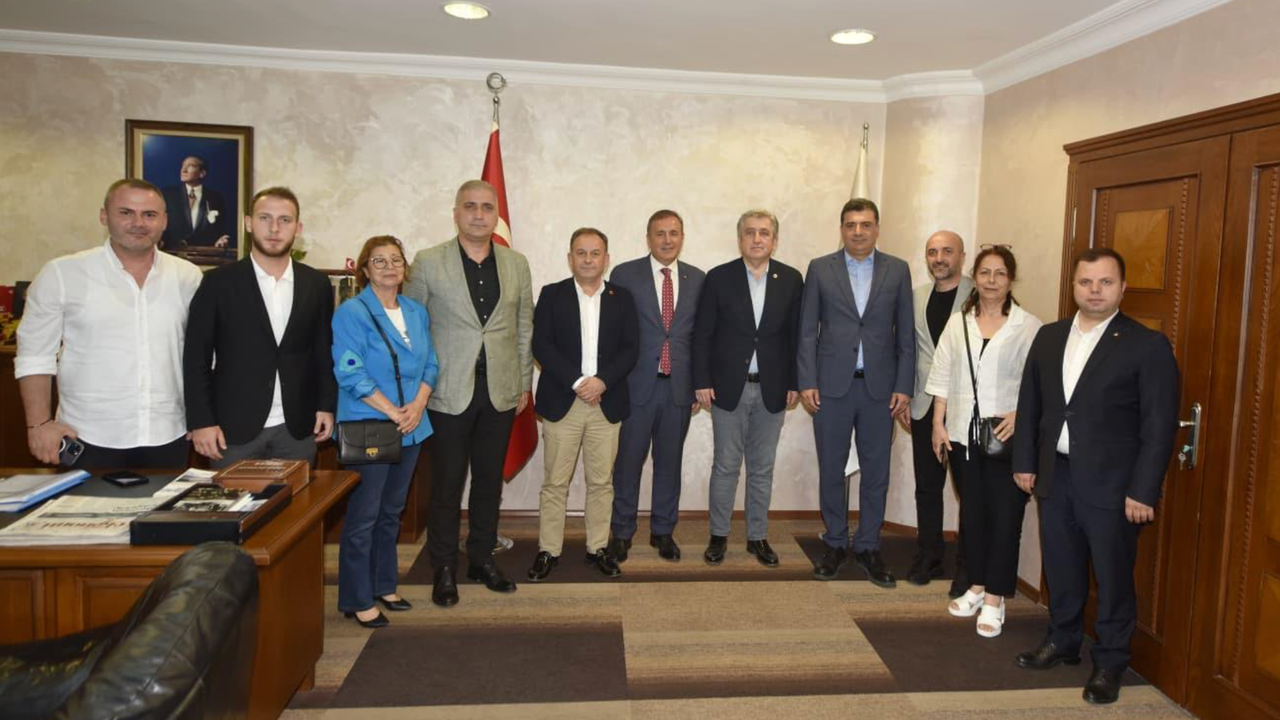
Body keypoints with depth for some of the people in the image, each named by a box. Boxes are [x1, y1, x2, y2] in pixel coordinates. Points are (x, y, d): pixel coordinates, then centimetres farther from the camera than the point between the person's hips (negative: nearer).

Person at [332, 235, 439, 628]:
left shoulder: (417, 313, 10)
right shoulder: (352, 312, -9)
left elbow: (430, 364, 11)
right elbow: (349, 372, -16)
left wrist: (418, 404, -7)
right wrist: (392, 411, -18)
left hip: (411, 428, 6)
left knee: (391, 511, 16)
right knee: (363, 516, 1)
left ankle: (384, 584, 30)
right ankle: (357, 599, 13)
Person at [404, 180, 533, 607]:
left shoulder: (517, 264, 6)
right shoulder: (428, 263, -2)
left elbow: (525, 328, 10)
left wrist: (524, 383, 9)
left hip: (501, 392, 3)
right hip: (449, 392, -2)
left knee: (490, 481, 12)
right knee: (447, 484, 6)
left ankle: (482, 559, 27)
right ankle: (444, 568, 20)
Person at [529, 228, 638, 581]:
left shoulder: (622, 298, 9)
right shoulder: (552, 295, 4)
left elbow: (630, 348, 2)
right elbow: (541, 345, -5)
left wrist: (601, 380, -13)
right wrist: (577, 382, -14)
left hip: (607, 403, 2)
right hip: (561, 402, -1)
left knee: (601, 482, 9)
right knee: (555, 482, 4)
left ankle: (598, 548, 20)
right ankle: (548, 551, 14)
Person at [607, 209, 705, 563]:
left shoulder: (698, 279, 7)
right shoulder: (625, 275, -1)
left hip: (679, 387, 3)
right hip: (637, 385, -2)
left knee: (669, 462, 12)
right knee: (628, 460, 6)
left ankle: (663, 530, 27)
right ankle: (621, 531, 22)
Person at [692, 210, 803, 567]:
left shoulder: (791, 279, 2)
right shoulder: (719, 277, -3)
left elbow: (796, 334, 4)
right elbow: (702, 334, -1)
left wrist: (793, 383, 1)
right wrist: (702, 382, -6)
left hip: (772, 389, 2)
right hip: (729, 387, -1)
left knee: (762, 468, 11)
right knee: (725, 466, 6)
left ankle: (758, 536, 23)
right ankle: (719, 534, 21)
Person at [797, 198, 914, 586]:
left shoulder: (898, 270, 5)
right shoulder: (820, 269, 3)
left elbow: (906, 335, 5)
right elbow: (807, 332, 2)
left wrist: (903, 387, -2)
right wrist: (806, 382, -5)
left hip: (880, 387, 1)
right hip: (832, 385, -1)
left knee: (876, 472, 7)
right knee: (831, 470, 7)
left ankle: (868, 547, 22)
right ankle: (835, 544, 23)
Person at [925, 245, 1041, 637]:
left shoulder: (1028, 326, -4)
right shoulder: (958, 322, 7)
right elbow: (942, 376, 7)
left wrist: (1021, 414, -20)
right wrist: (938, 423, 3)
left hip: (1007, 436, -4)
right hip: (964, 432, 4)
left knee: (1004, 515, 0)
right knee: (971, 511, 13)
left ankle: (994, 599, 10)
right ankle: (977, 586, 27)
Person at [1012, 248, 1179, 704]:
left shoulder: (1147, 346, -8)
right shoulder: (1049, 337, 7)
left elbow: (1160, 425, -10)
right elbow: (1030, 404, 12)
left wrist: (1142, 491, -13)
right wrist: (1025, 461, 7)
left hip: (1111, 484, -4)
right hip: (1055, 476, 5)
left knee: (1113, 576, 7)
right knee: (1061, 568, 17)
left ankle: (1110, 663, 24)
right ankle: (1062, 641, 35)